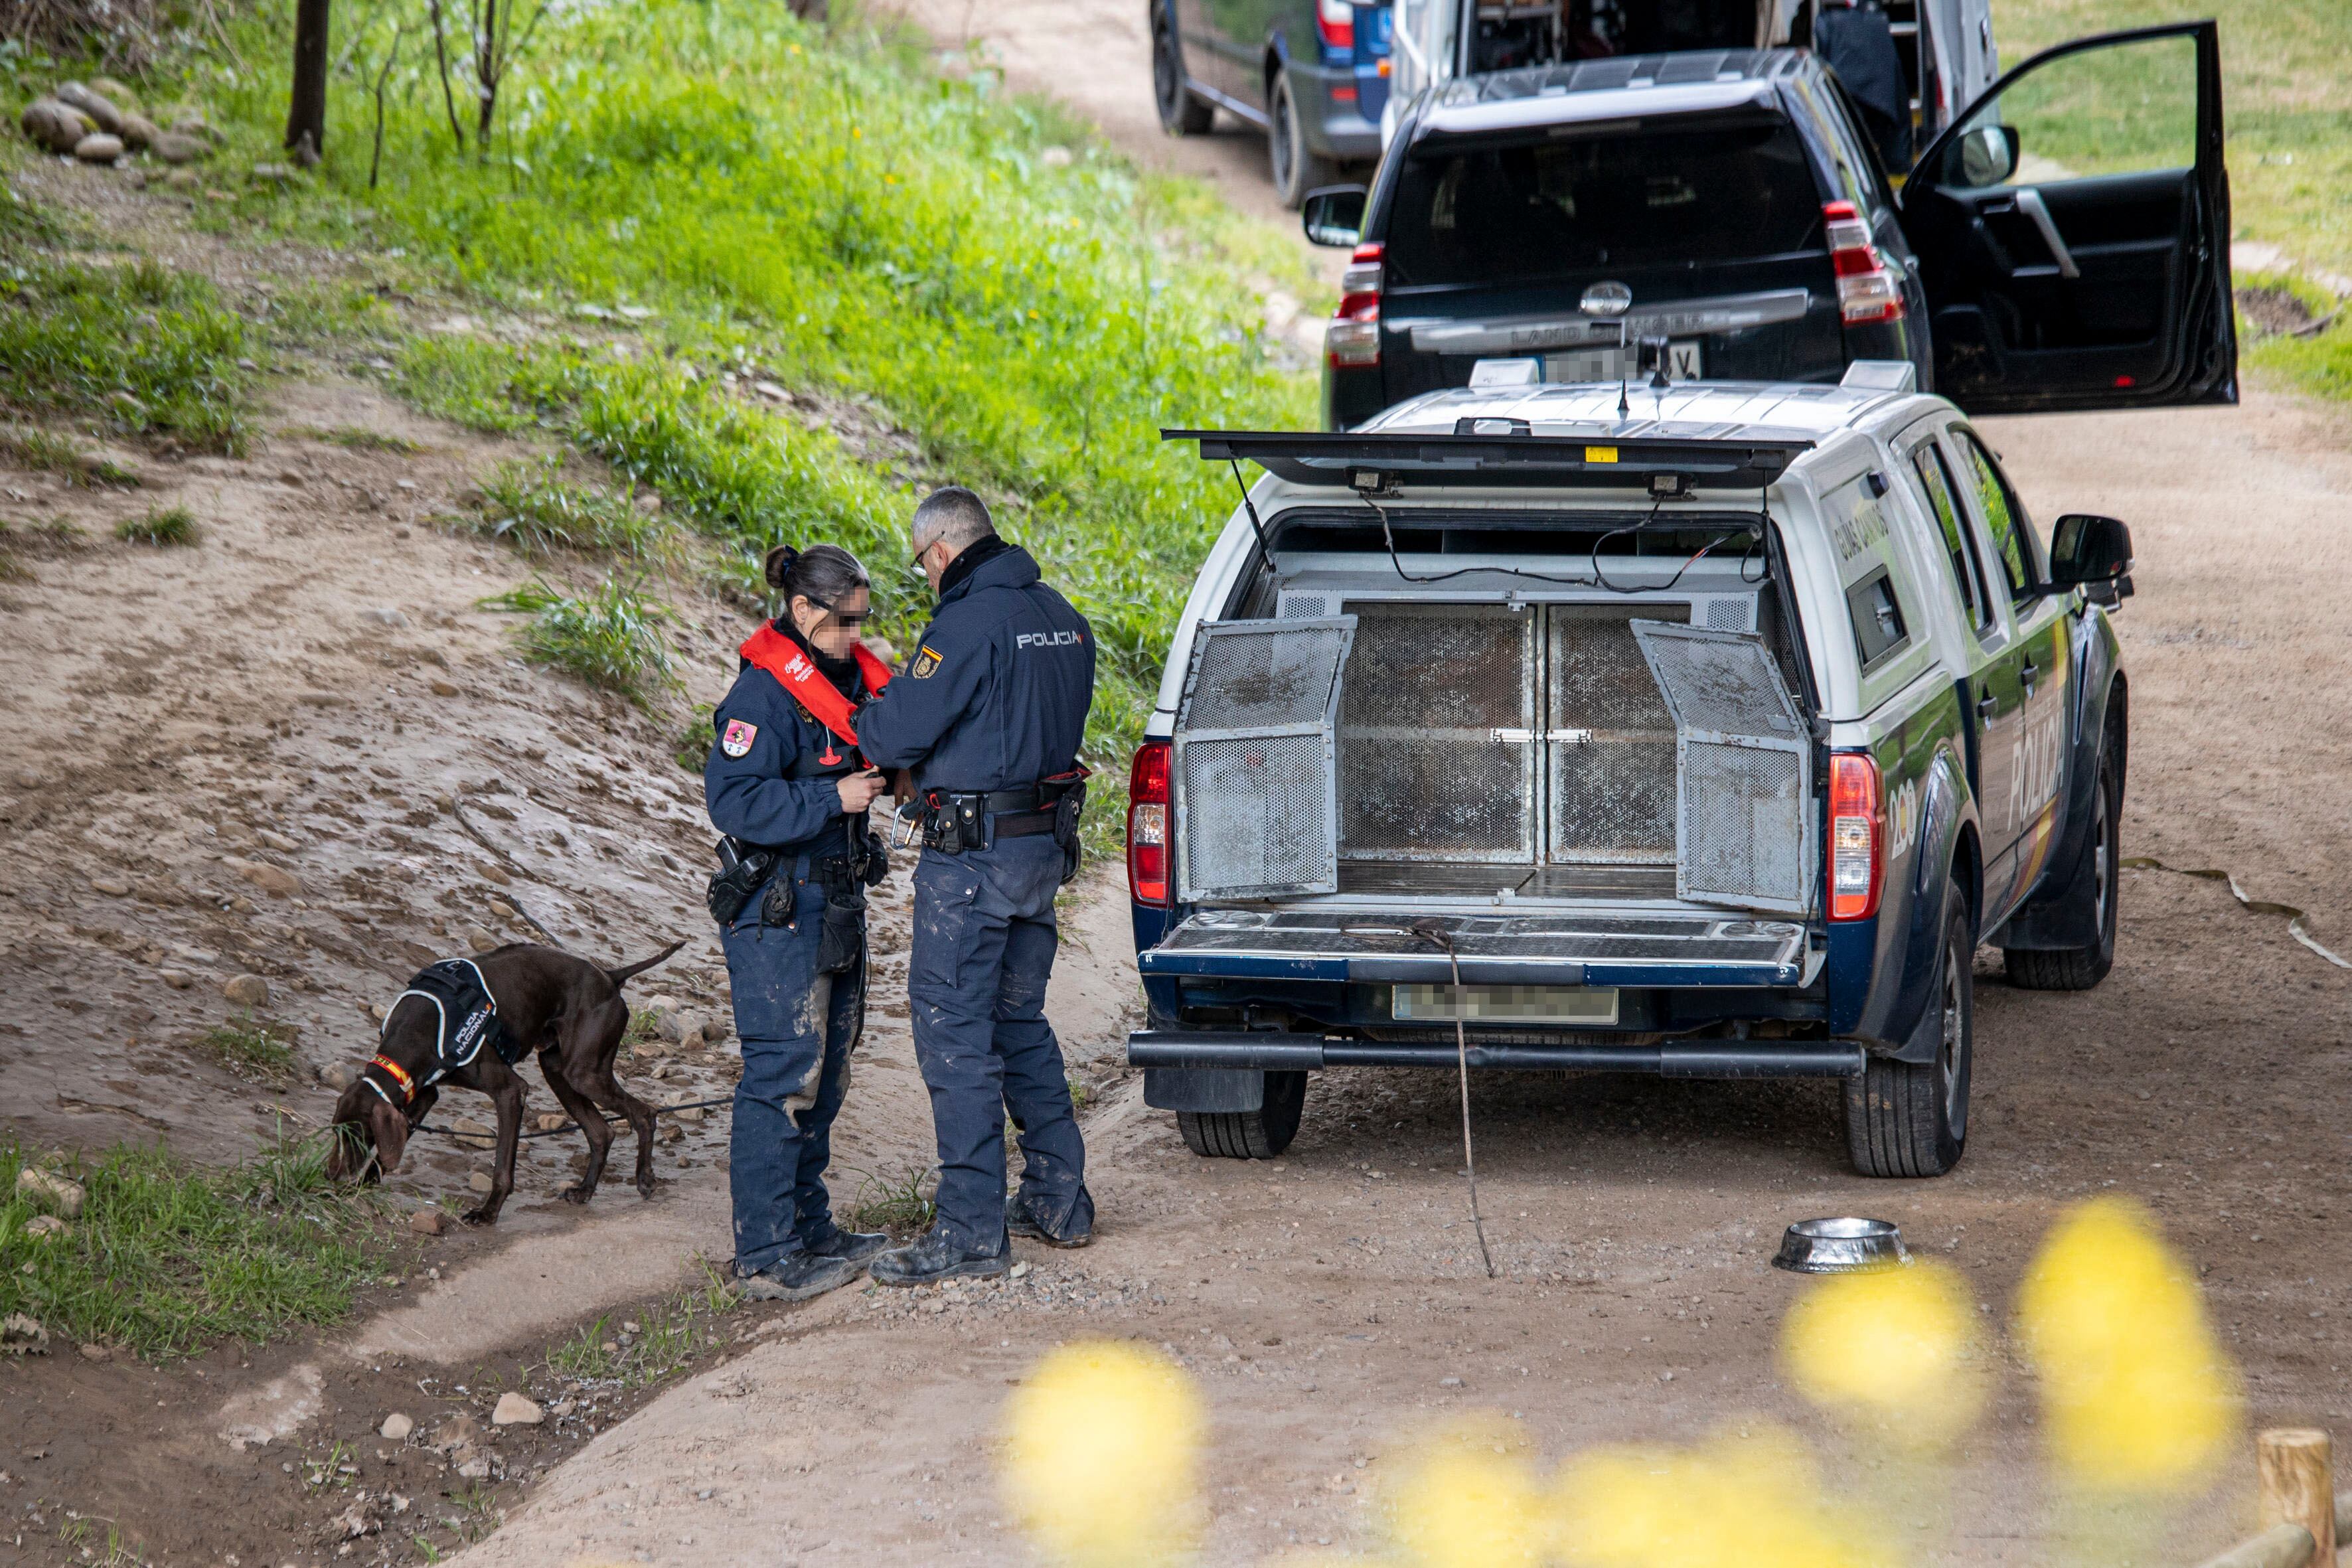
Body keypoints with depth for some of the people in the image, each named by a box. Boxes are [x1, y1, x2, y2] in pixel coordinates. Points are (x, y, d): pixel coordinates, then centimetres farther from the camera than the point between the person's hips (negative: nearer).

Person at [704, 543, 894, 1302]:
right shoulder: (765, 691, -17)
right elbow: (733, 799, -23)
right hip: (775, 911, -9)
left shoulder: (850, 677, 10)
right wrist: (832, 798, -23)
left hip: (835, 905, 9)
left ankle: (808, 1228, 25)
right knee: (782, 1075, -10)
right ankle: (766, 1254, -8)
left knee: (825, 1073, 15)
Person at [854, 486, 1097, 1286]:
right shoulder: (1061, 619, 10)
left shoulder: (967, 625, -18)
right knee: (1019, 1019, 21)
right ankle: (1059, 1199, 26)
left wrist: (866, 711, 5)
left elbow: (895, 738, -19)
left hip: (971, 856, -9)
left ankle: (972, 1229, -5)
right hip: (1044, 846, 9)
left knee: (954, 1032, -4)